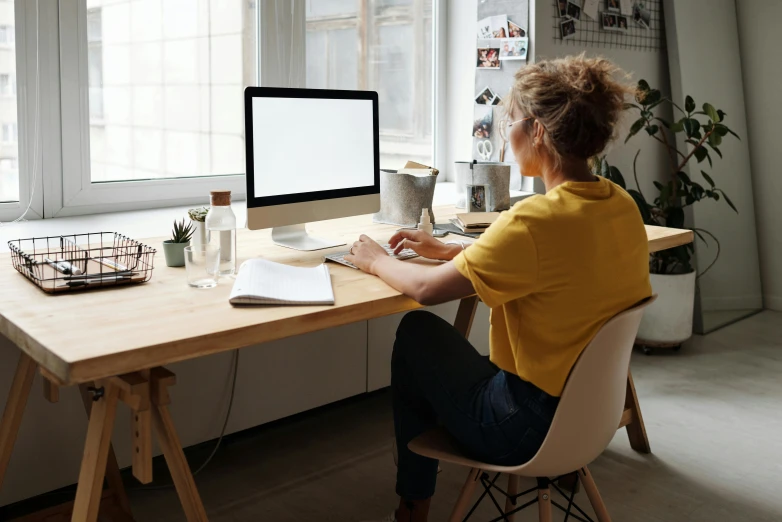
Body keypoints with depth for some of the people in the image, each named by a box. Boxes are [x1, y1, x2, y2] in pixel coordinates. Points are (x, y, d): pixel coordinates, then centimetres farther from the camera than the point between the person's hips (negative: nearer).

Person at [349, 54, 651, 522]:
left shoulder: (535, 220, -27)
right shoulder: (622, 205, -1)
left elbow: (426, 289, -20)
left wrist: (375, 260, 0)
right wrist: (447, 250, 13)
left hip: (530, 429, -8)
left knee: (417, 332, 12)